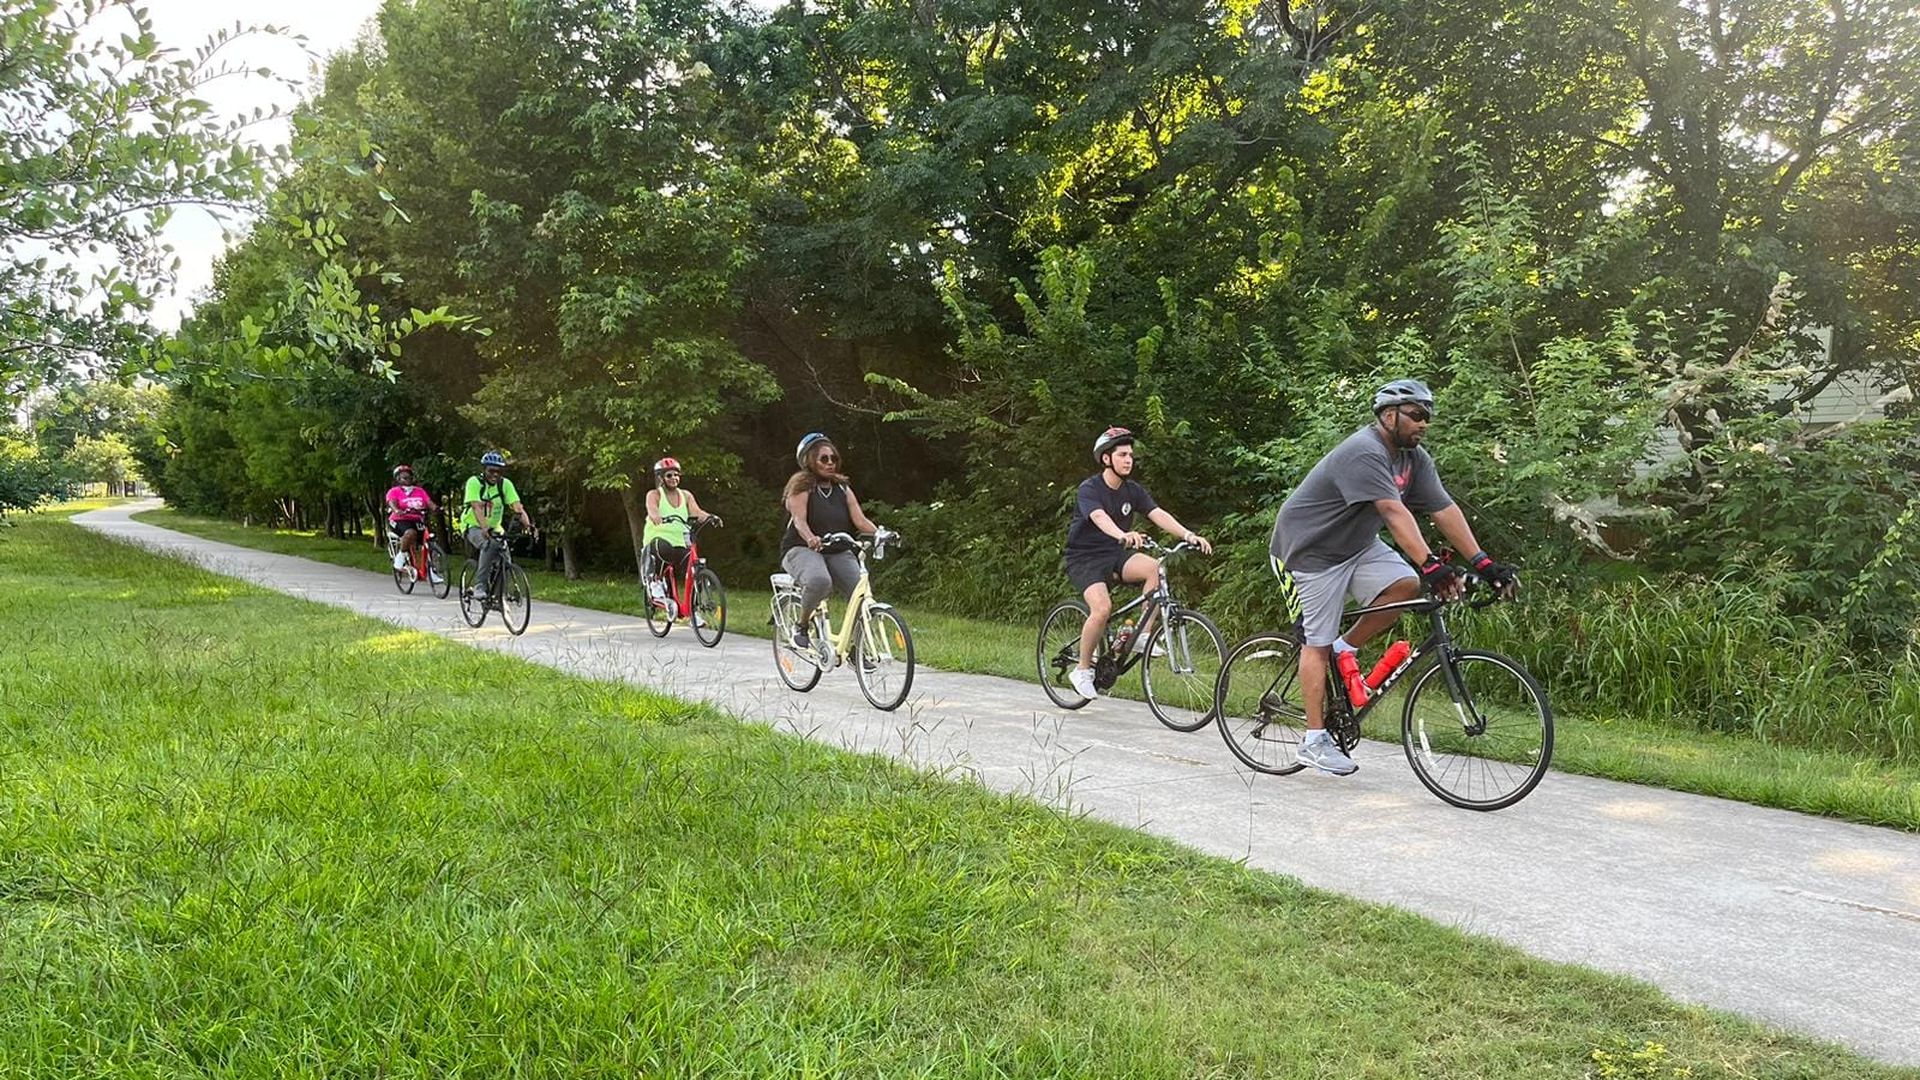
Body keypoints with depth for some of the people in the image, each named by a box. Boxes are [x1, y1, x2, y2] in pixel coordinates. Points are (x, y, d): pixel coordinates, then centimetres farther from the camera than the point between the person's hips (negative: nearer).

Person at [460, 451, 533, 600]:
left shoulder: (505, 484, -9)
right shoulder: (474, 482, -18)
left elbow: (517, 506, -19)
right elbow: (477, 507, -30)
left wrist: (527, 524, -37)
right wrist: (485, 528, -46)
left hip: (494, 528, 4)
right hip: (473, 526, -4)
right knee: (490, 545, -33)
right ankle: (479, 586, -28)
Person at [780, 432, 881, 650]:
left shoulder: (843, 490, 14)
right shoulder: (801, 487, -2)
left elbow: (860, 520, 3)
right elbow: (799, 521, -17)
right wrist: (811, 539, -39)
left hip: (838, 552, 5)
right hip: (801, 550, -5)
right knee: (819, 581, -38)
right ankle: (801, 625, -11)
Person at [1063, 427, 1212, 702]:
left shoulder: (1133, 490, 2)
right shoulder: (1089, 489, -15)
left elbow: (1158, 514, -12)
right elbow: (1099, 517, -36)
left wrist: (1188, 535, -30)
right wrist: (1123, 535, -57)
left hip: (1115, 555, 5)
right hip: (1085, 558, -5)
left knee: (1155, 568, -25)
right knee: (1102, 608, -29)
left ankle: (1143, 636, -17)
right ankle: (1082, 669, -10)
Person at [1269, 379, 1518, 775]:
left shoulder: (1414, 458, 0)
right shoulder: (1364, 453, -27)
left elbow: (1444, 509, -5)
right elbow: (1394, 512, -38)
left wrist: (1484, 563, -13)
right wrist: (1430, 565, -47)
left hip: (1356, 544, 8)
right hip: (1311, 549, -8)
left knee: (1406, 585, -16)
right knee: (1317, 643, -6)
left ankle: (1345, 649, 5)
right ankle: (1314, 740, 1)